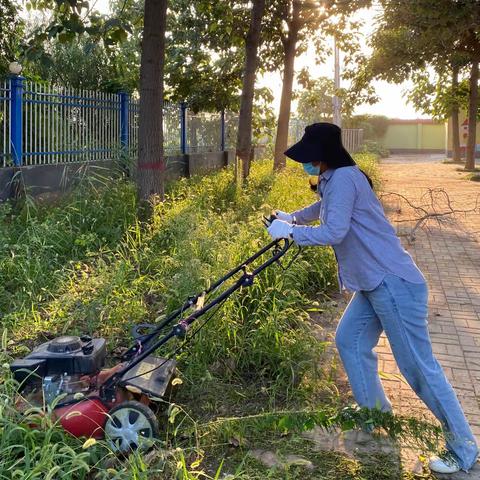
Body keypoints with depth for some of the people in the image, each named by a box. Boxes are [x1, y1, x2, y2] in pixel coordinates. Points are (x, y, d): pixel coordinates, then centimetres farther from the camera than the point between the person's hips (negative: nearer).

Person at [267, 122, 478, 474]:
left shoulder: (344, 177, -16)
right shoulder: (334, 180, 15)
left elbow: (333, 232, -23)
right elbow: (324, 209, 37)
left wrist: (290, 231, -12)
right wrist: (292, 218, 31)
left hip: (394, 284, -10)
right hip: (374, 284, 10)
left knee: (418, 365, -4)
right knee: (349, 341, 16)